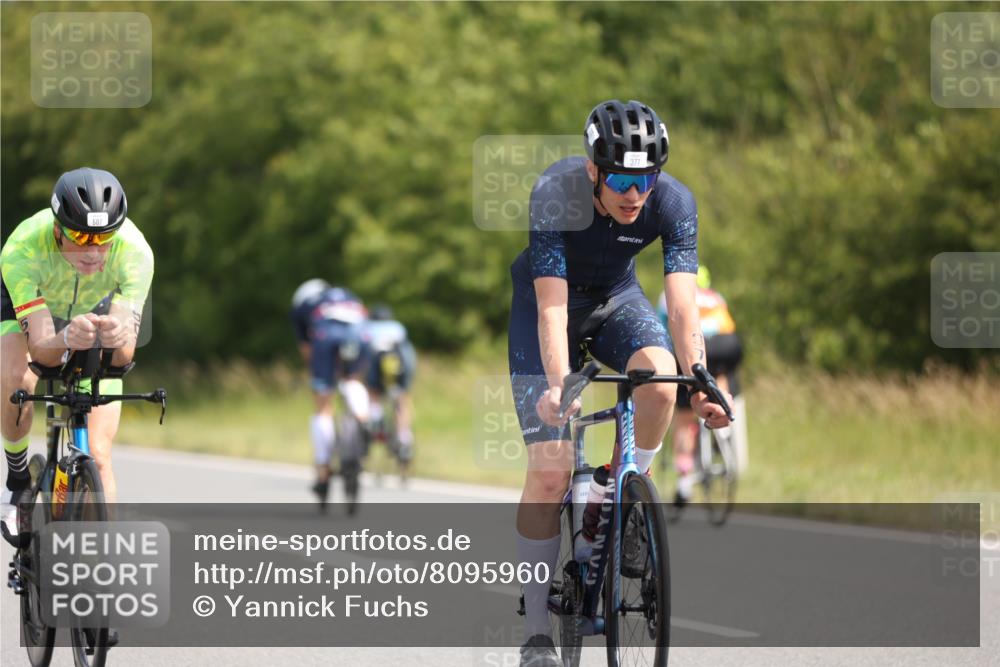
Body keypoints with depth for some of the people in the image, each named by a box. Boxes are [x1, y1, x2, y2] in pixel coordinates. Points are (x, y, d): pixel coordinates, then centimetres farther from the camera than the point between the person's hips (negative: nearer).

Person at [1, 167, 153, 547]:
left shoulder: (134, 251, -36)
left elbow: (125, 354, -40)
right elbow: (41, 350, -43)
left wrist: (120, 338, -64)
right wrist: (66, 339, -65)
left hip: (98, 311, 1)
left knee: (98, 455, -11)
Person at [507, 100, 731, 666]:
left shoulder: (674, 202, -25)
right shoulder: (555, 195, -33)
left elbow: (682, 301, -31)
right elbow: (552, 305, -38)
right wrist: (558, 385, -52)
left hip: (615, 299, 3)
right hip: (544, 300, -3)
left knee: (660, 379, -32)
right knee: (550, 470, -13)